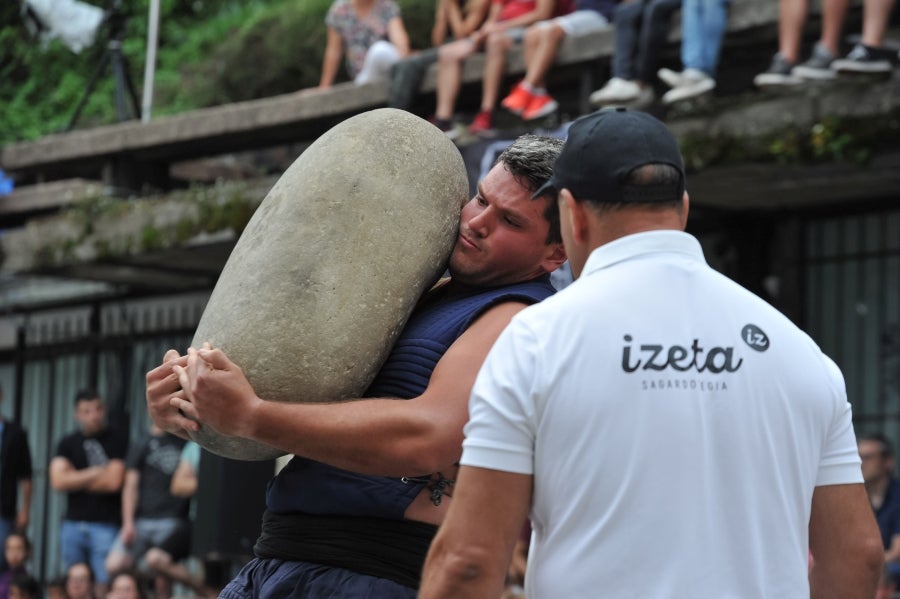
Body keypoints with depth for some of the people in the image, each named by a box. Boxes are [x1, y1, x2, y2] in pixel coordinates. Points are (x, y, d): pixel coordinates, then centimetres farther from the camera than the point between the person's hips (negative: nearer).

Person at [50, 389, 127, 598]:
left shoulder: (118, 442, 0)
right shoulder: (68, 444, 12)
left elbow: (113, 481, -9)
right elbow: (58, 481, 0)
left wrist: (75, 480, 1)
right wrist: (95, 473, -5)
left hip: (105, 525, -4)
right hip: (73, 524, 4)